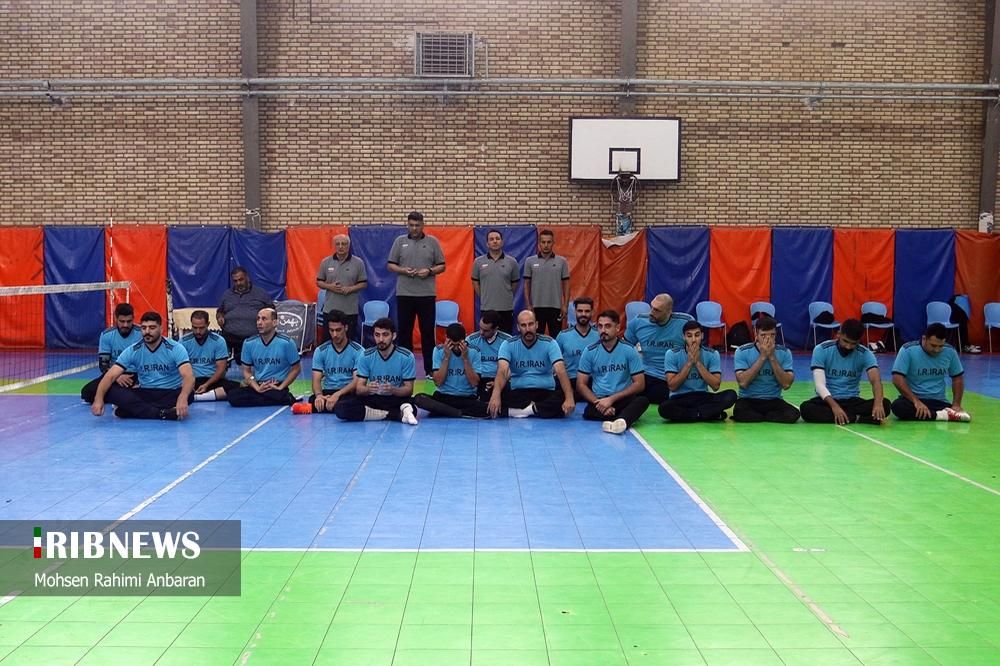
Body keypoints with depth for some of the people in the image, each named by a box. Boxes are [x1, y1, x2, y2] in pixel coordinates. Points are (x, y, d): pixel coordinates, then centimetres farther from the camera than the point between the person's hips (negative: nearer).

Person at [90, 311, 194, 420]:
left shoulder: (175, 348, -12)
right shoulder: (132, 351, -4)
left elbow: (188, 376, -26)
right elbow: (111, 376, -10)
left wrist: (183, 398, -48)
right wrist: (99, 398, -29)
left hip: (171, 394, -2)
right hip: (144, 394, 3)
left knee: (187, 395, -37)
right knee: (110, 390, -23)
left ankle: (133, 409, -28)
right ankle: (161, 413, -34)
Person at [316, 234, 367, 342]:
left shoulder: (358, 263, 0)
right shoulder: (326, 262, 5)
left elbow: (363, 283, 2)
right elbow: (319, 282, 9)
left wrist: (350, 289, -14)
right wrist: (330, 286, -11)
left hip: (350, 310, -1)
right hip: (330, 309, 1)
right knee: (327, 340, 5)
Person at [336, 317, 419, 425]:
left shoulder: (406, 356, -8)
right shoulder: (366, 356, -3)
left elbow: (409, 390, -6)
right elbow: (359, 389, -4)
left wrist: (393, 390, -28)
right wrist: (368, 389, -28)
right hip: (373, 399, 6)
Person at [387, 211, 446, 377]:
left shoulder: (432, 242, 5)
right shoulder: (400, 241, 7)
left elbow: (441, 266, 6)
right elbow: (391, 265, 7)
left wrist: (430, 271, -12)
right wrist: (403, 270, -12)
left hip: (427, 295, -1)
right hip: (404, 294, 1)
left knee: (428, 332, 2)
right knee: (404, 332, 6)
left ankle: (430, 369, 9)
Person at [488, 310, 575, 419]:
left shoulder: (549, 343, -3)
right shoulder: (508, 345, -2)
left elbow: (560, 370, -16)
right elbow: (502, 371, -17)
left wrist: (569, 398, -33)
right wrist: (496, 395, -39)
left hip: (546, 392, 0)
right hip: (518, 392, 0)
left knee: (563, 398, -32)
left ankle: (519, 411, -27)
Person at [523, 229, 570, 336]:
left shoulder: (562, 261, 2)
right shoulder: (530, 261, 3)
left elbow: (566, 285, 4)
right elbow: (527, 285, 4)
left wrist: (565, 305, -3)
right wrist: (528, 305, -3)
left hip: (556, 307, 0)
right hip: (536, 307, 0)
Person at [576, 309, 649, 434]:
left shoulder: (629, 350, 0)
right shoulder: (590, 352, 3)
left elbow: (639, 384, -4)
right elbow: (581, 384, 3)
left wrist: (612, 399, -13)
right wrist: (598, 402, -15)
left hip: (624, 400, 0)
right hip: (599, 400, 0)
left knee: (642, 400, -35)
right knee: (589, 412, -35)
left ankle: (620, 422, -61)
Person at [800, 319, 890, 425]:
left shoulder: (865, 354, -5)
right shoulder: (821, 350, -11)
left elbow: (876, 380, -18)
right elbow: (820, 384, -18)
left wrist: (878, 403, -40)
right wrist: (834, 406, -35)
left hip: (852, 401, 2)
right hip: (827, 400, -1)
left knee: (884, 404, -25)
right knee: (806, 408, -36)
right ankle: (857, 418, -33)